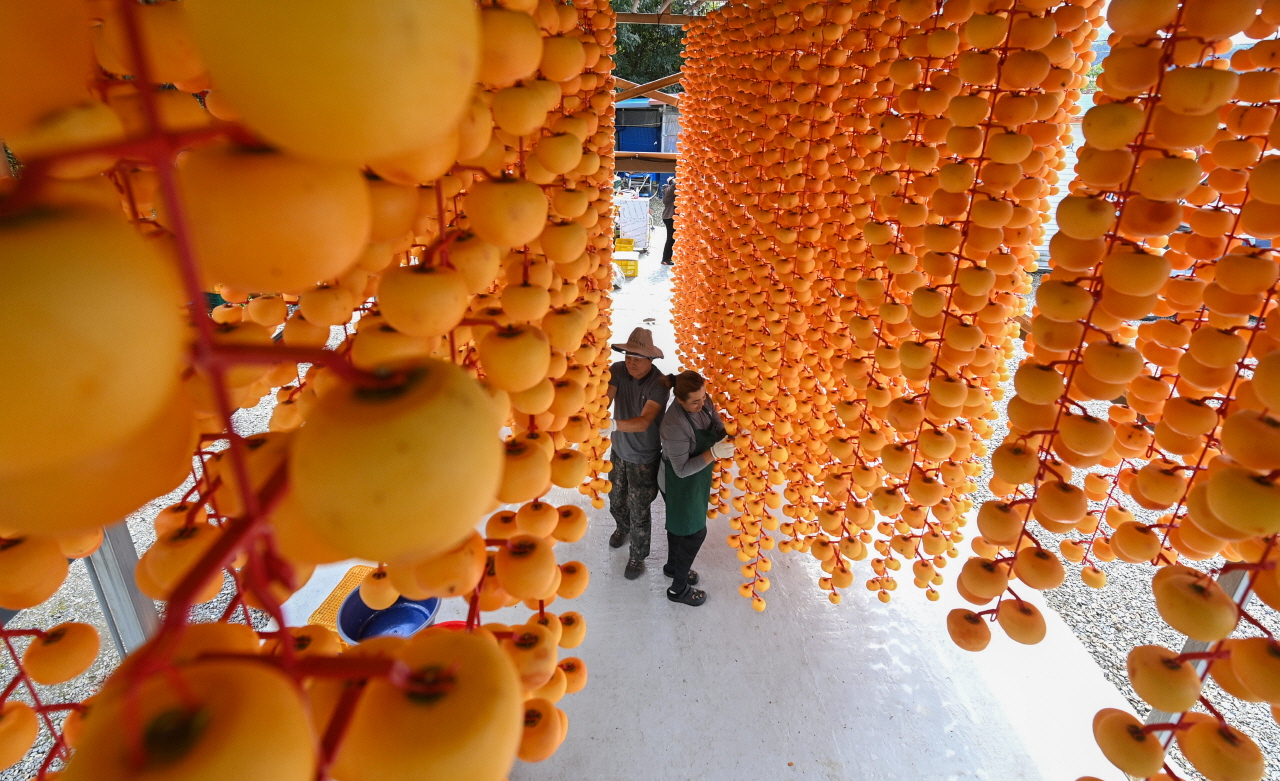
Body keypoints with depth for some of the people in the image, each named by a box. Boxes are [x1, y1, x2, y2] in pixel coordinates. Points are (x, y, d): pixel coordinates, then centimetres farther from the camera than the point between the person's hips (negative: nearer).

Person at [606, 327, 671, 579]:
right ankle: (623, 528, 60)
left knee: (639, 512, 10)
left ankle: (638, 556, 37)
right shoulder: (618, 370, -15)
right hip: (618, 452, 5)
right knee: (616, 501, 27)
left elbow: (643, 423, -39)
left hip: (644, 460, -5)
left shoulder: (659, 384, -28)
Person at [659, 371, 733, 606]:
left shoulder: (704, 401, -15)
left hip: (698, 476, 8)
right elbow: (682, 470, -31)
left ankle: (672, 566, 53)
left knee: (679, 524, 27)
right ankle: (678, 589, 29)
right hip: (681, 483, -8)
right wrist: (714, 453, -39)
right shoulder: (675, 425, -37)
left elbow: (718, 428, -7)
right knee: (695, 532, 7)